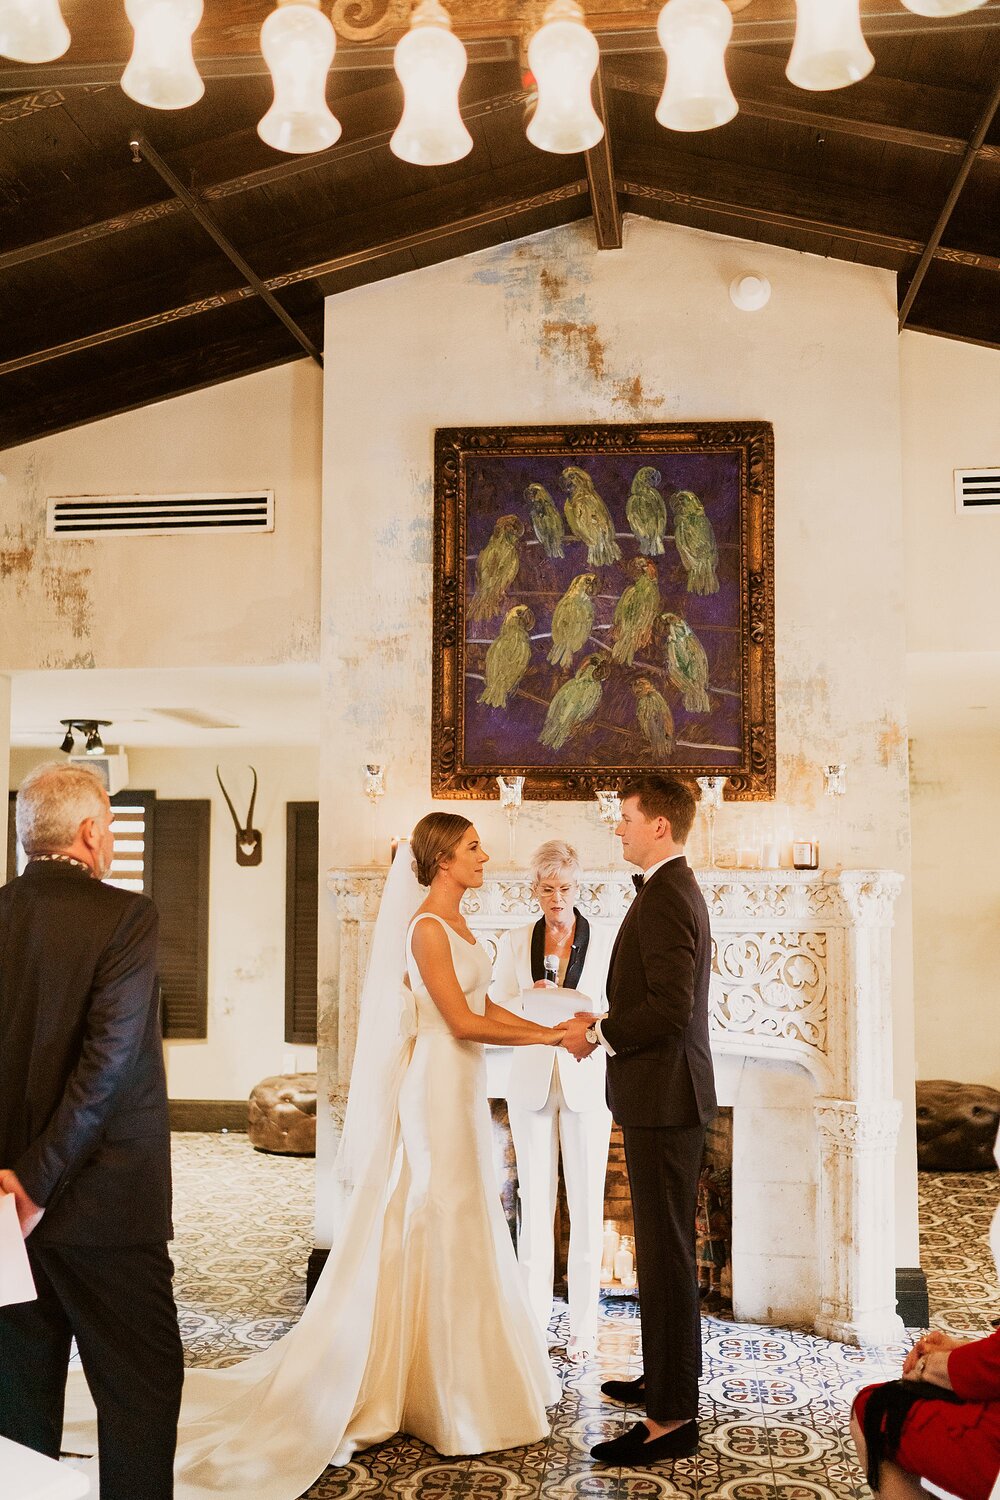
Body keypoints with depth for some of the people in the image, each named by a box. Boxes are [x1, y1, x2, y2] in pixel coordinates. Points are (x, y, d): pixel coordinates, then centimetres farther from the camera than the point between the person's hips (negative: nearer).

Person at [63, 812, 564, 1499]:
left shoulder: (456, 922, 11)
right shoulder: (426, 927, -17)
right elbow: (461, 1022, -19)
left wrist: (549, 1029, 6)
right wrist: (549, 1037, -14)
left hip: (464, 1090, 9)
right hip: (438, 1088, -9)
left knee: (464, 1230, 16)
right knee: (436, 1234, 1)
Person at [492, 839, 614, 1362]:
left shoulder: (604, 941, 0)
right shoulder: (515, 942, 5)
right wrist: (530, 1002, -18)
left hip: (585, 1082, -1)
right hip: (531, 1082, 1)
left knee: (586, 1202, 3)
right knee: (535, 1200, 7)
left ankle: (583, 1324, 14)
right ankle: (534, 1315, 18)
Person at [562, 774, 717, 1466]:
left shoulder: (665, 898, -20)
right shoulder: (677, 889, 13)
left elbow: (669, 1008, -26)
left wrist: (597, 1035, -14)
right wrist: (608, 1024, 9)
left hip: (664, 1097, -11)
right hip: (665, 1096, 11)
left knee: (666, 1252, -3)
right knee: (664, 1246, 20)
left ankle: (672, 1416, 7)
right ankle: (665, 1377, 34)